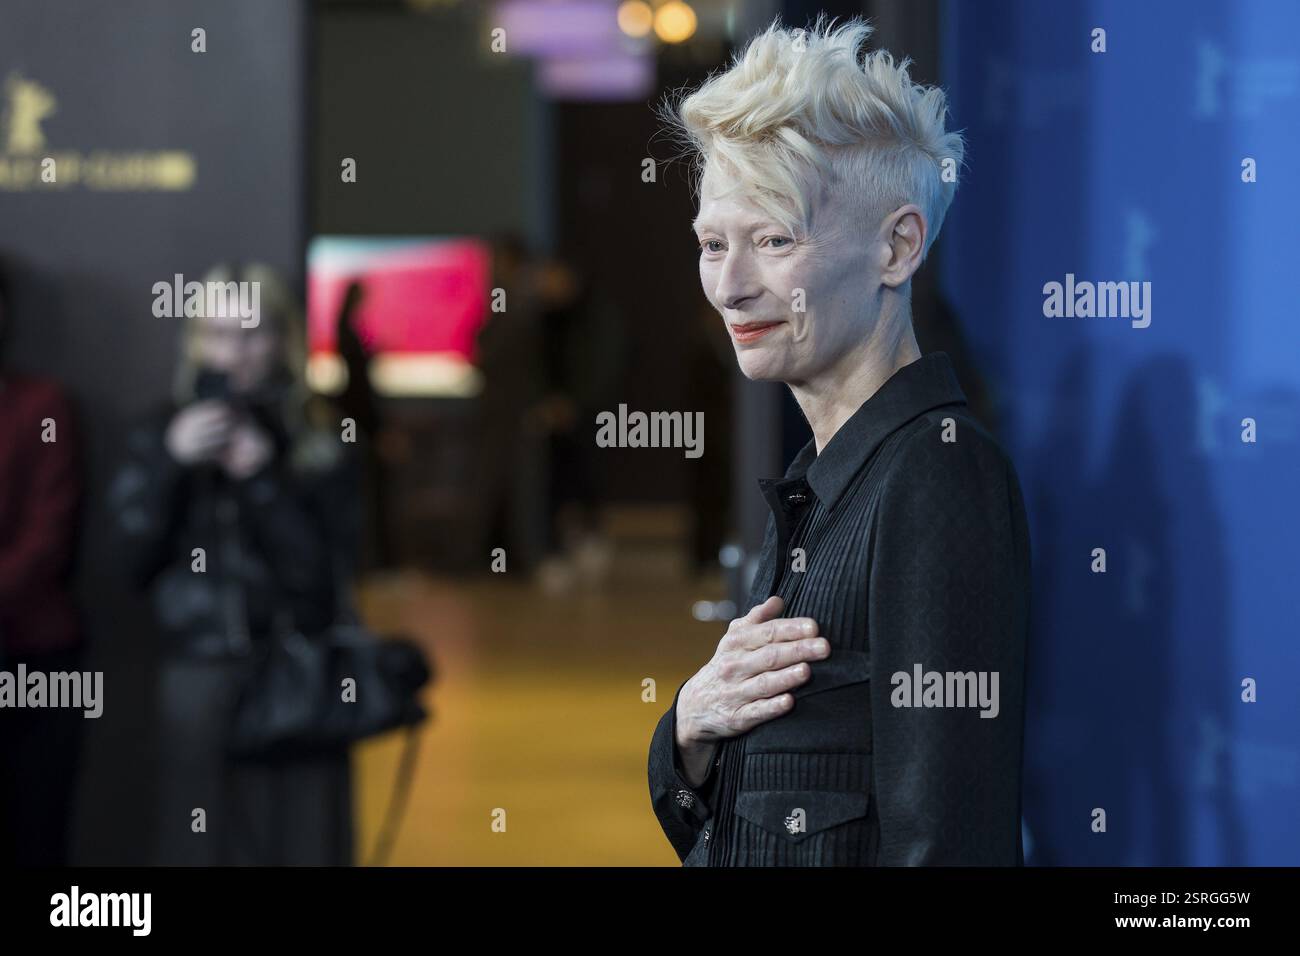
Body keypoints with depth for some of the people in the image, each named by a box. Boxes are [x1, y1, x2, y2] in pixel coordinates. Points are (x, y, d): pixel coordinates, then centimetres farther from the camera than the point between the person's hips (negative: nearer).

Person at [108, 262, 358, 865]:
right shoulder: (161, 437, 7)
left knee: (298, 844, -2)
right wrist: (171, 464, -12)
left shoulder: (320, 443, 3)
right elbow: (137, 559, -1)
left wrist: (260, 480, -14)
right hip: (200, 680, 1)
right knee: (205, 846, 0)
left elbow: (322, 570, -5)